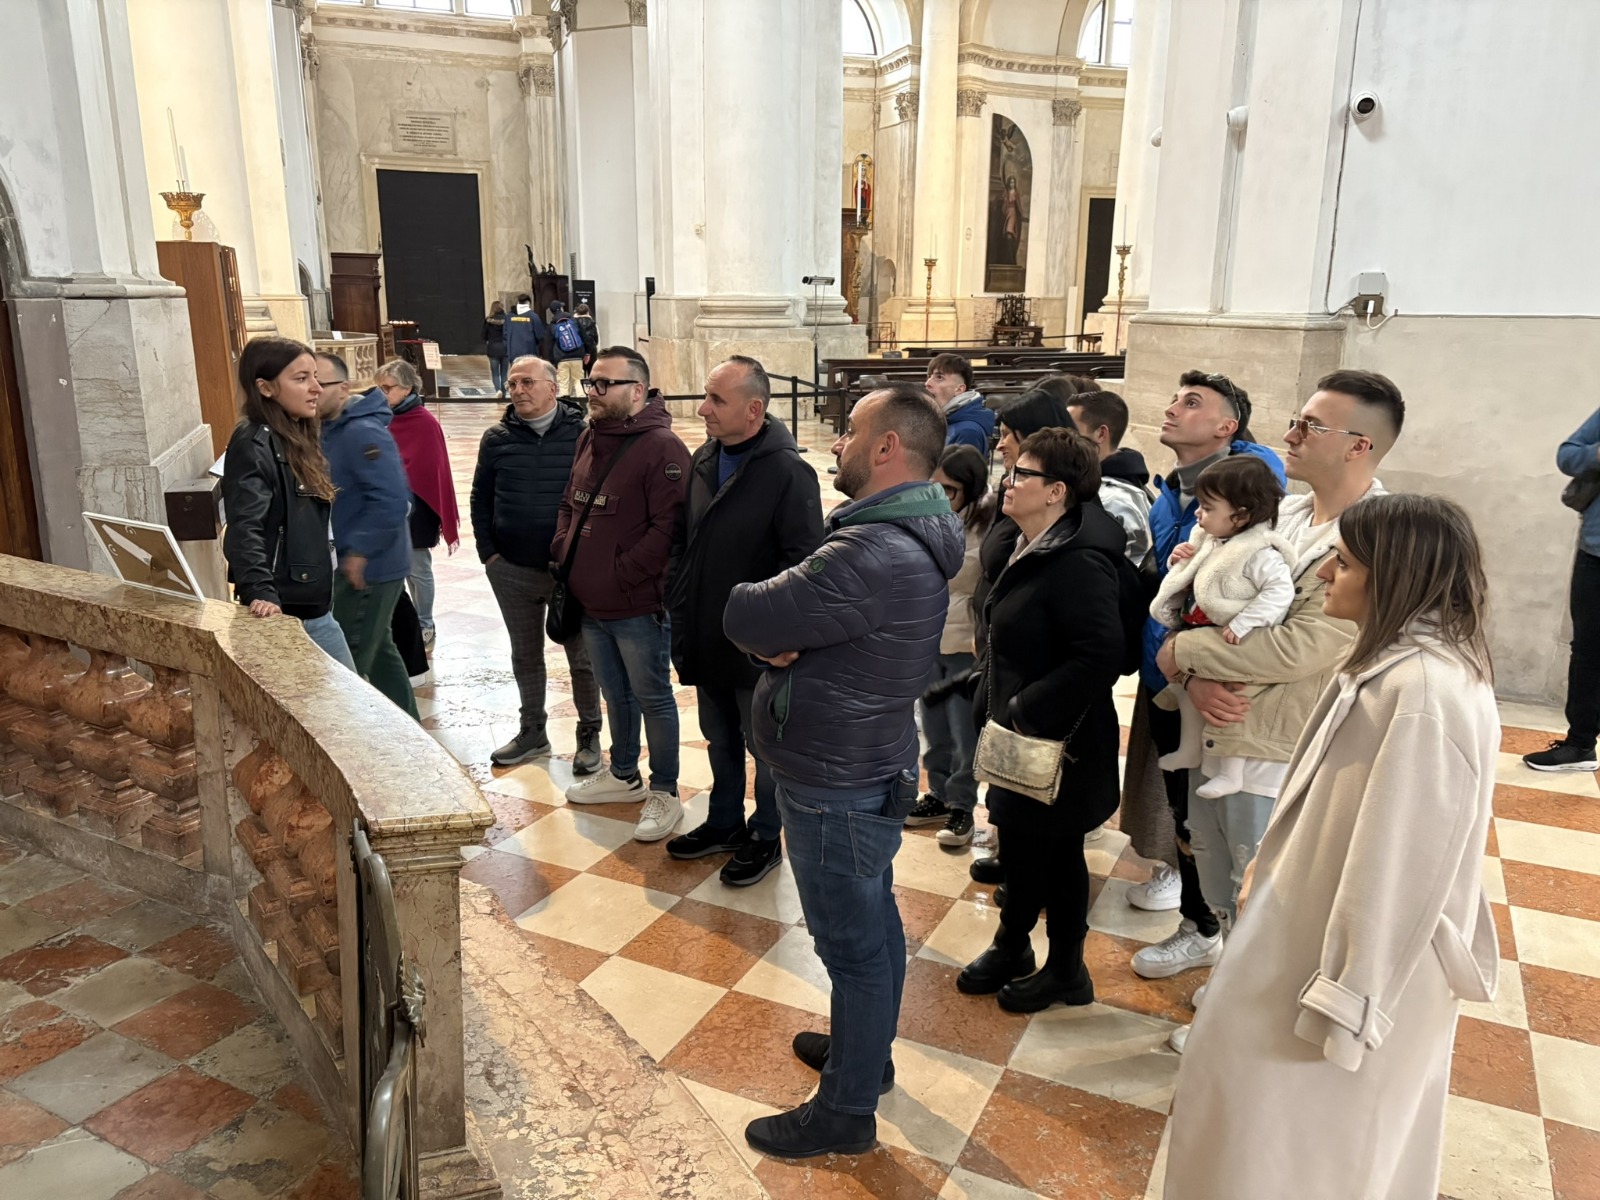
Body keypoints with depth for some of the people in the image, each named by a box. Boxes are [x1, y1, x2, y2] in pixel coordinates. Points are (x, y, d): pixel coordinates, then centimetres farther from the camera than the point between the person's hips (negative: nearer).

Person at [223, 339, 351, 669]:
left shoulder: (298, 439, 11)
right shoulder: (254, 444, -16)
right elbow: (244, 529, -28)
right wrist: (260, 593, -40)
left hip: (315, 608, 10)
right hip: (281, 612, -10)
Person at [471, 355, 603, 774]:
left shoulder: (581, 434, -7)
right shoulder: (497, 437, 2)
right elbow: (480, 499, 9)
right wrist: (488, 552, 3)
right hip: (512, 570, 3)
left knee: (581, 656, 6)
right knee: (525, 655, 16)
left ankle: (589, 736, 21)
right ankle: (532, 733, 30)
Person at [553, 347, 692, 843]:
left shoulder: (661, 448, -18)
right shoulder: (589, 439, 8)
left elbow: (668, 527, -24)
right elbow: (569, 504, 19)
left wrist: (621, 574, -21)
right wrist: (563, 550, 5)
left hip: (639, 606, -8)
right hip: (590, 603, 8)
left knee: (652, 698, 6)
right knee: (616, 694, 22)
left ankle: (664, 792, 22)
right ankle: (624, 775, 41)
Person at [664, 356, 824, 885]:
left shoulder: (787, 472, -20)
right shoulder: (703, 461, 3)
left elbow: (805, 563, -21)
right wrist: (678, 605, 9)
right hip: (705, 639, 7)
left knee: (766, 747, 12)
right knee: (719, 740, 23)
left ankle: (766, 838, 31)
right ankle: (725, 823, 42)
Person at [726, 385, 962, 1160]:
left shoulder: (874, 556, -29)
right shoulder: (900, 534, 6)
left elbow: (746, 616, -27)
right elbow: (782, 619, 6)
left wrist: (768, 626, -7)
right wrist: (782, 634, -15)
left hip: (836, 785, -10)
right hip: (869, 766, 10)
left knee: (851, 942, 5)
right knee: (874, 920, 24)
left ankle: (846, 1111, 23)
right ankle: (867, 1048, 44)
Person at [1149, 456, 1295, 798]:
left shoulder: (1259, 554, -23)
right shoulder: (1209, 541, 3)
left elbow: (1280, 591, -32)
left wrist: (1242, 624, -36)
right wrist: (1179, 563, -3)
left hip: (1234, 647, -9)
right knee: (1187, 688, 22)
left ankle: (1230, 773, 15)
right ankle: (1189, 751, 42)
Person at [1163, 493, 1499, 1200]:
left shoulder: (1424, 693, -30)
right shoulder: (1401, 659, 2)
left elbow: (1397, 867, -27)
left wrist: (1346, 1001, -19)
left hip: (1357, 967, -9)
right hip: (1329, 925, 9)